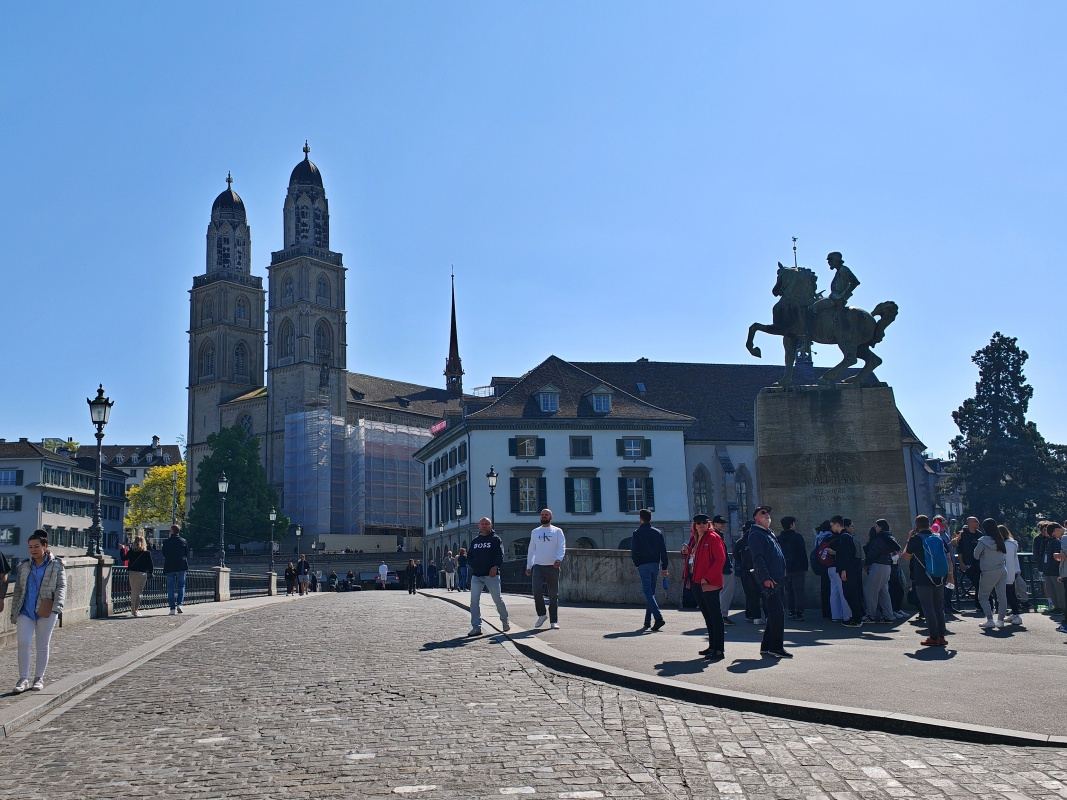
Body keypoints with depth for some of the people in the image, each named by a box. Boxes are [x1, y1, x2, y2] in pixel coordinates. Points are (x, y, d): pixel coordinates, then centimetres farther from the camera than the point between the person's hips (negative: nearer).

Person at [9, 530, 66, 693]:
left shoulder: (56, 565, 2)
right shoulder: (23, 566, 11)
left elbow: (62, 586, -4)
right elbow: (18, 590, 15)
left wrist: (57, 606, -17)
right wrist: (14, 612, 11)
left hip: (46, 612, -2)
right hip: (25, 611, 2)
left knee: (43, 645, 4)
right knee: (23, 643, -7)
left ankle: (39, 678, 15)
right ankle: (23, 679, 1)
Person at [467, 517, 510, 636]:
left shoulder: (495, 539, 2)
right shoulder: (475, 541, 17)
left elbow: (500, 555, -8)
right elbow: (471, 556, 22)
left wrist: (495, 567, -21)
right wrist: (472, 567, 8)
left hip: (491, 575, -4)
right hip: (476, 576, 4)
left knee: (497, 599, 2)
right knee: (474, 601, -5)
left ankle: (505, 621, 25)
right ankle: (476, 627, -3)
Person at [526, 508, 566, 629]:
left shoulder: (557, 531, 5)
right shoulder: (535, 532, 14)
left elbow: (562, 547, -7)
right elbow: (531, 550, 18)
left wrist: (559, 559, -26)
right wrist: (528, 566, 14)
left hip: (553, 567, -2)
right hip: (538, 566, 2)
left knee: (553, 595, 2)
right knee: (537, 592, -14)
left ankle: (554, 621, 8)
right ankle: (542, 615, 7)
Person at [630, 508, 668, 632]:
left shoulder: (636, 534, -5)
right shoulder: (658, 532, 7)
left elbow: (634, 552, -8)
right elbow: (663, 551, 5)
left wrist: (637, 564, 8)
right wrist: (664, 567, 7)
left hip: (643, 566, -5)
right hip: (655, 565, 5)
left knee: (648, 592, -7)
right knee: (651, 592, 13)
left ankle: (659, 617, -23)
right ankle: (647, 622, 16)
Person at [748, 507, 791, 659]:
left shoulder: (768, 533, 22)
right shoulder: (755, 534, -8)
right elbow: (758, 558, -18)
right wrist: (765, 578, -25)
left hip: (776, 579, 10)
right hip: (769, 580, -10)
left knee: (774, 613, 12)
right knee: (778, 612, -11)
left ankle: (766, 647, 18)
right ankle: (776, 647, -8)